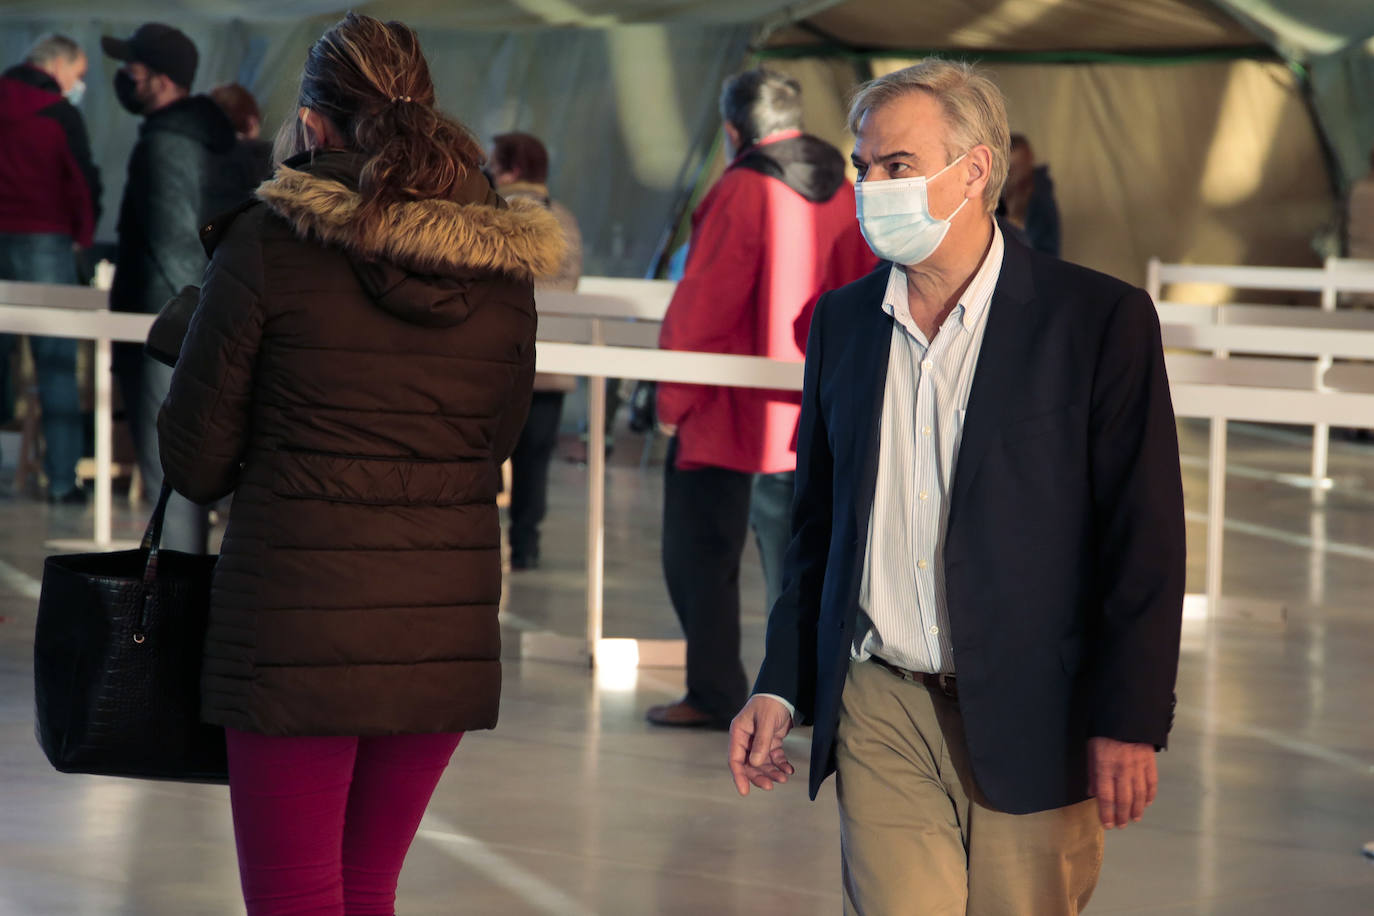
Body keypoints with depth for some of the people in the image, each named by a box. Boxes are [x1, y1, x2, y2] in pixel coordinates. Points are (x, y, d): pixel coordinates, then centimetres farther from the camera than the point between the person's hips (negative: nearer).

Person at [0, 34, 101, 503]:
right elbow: (84, 182, -7)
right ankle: (62, 478, -4)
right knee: (56, 365, -1)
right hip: (43, 240, -4)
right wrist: (84, 235, 9)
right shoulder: (59, 113, -6)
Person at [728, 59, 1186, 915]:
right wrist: (781, 686, 11)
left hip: (1032, 724, -3)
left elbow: (1145, 539, -7)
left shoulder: (1102, 320, -6)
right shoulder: (843, 321, 10)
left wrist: (1129, 723, -11)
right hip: (881, 714, 3)